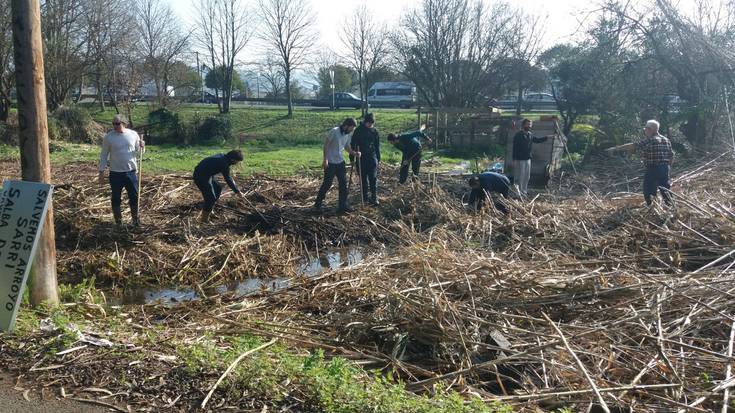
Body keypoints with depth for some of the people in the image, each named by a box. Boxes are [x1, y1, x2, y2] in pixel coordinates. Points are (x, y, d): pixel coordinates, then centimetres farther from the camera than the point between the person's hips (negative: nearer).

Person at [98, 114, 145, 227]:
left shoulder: (133, 134, -1)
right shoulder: (108, 137, -6)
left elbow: (138, 152, 8)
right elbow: (104, 155, 0)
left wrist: (142, 147, -15)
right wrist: (101, 172, -2)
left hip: (131, 172, 1)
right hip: (115, 173, -1)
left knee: (134, 197, 8)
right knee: (116, 199, 8)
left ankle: (136, 220, 25)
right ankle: (118, 222, 22)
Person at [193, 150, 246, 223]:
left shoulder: (223, 157, 5)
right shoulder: (224, 163, -23)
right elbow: (228, 180, -18)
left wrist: (231, 180, 27)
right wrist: (237, 192, -11)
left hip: (206, 175, 10)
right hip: (201, 177, -10)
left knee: (218, 189, 21)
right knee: (211, 198, -7)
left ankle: (209, 211, 29)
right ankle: (203, 219, 7)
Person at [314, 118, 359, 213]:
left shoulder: (348, 134, 3)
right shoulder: (334, 131, -17)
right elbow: (326, 145, -14)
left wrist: (354, 153, -4)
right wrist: (325, 159, -18)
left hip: (340, 162, 7)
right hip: (330, 162, -7)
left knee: (343, 183, 4)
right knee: (327, 184, -2)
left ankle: (343, 206, 12)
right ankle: (317, 204, 13)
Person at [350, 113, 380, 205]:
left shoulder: (375, 131, 4)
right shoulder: (358, 130, -3)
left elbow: (377, 146, 11)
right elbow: (353, 144, 2)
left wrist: (378, 158, 11)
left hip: (372, 157, 1)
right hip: (361, 158, -1)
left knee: (373, 178, -5)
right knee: (363, 178, 7)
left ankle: (374, 198, -3)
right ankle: (365, 196, 18)